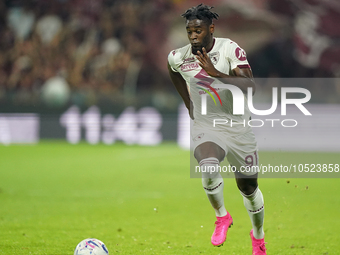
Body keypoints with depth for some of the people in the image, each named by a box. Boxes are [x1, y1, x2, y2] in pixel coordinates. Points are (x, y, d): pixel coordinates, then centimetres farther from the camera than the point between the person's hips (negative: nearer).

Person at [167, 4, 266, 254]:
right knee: (208, 167, -32)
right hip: (206, 128, 0)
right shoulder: (178, 58, -6)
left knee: (249, 188, 12)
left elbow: (250, 86, -26)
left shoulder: (230, 49, -16)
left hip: (238, 127, 0)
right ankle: (222, 217, -6)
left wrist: (216, 73, -36)